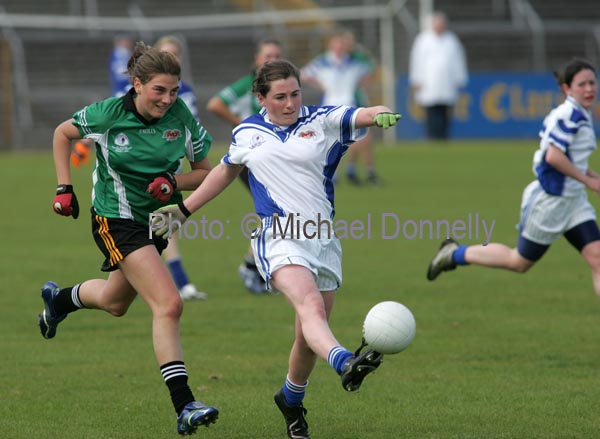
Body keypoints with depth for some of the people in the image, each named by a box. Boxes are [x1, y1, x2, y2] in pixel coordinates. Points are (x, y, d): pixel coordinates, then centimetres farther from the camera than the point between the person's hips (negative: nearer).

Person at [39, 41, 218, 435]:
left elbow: (205, 171, 0)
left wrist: (174, 183, -20)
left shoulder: (181, 116, -10)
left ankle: (58, 300, 60)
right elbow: (63, 134, 2)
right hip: (116, 221, -6)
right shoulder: (108, 114, -17)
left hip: (157, 218, 6)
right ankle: (184, 407, -22)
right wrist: (64, 189, -2)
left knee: (115, 303, 26)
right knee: (169, 305, -21)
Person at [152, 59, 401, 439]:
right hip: (279, 241, -2)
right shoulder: (247, 134, 11)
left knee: (310, 336, 6)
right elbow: (226, 171, 29)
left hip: (324, 242, 2)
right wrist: (184, 210, 33)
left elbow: (361, 116, -14)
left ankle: (291, 400, 33)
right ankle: (346, 364, -56)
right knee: (310, 305, -30)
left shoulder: (324, 121, 4)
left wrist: (381, 115, -39)